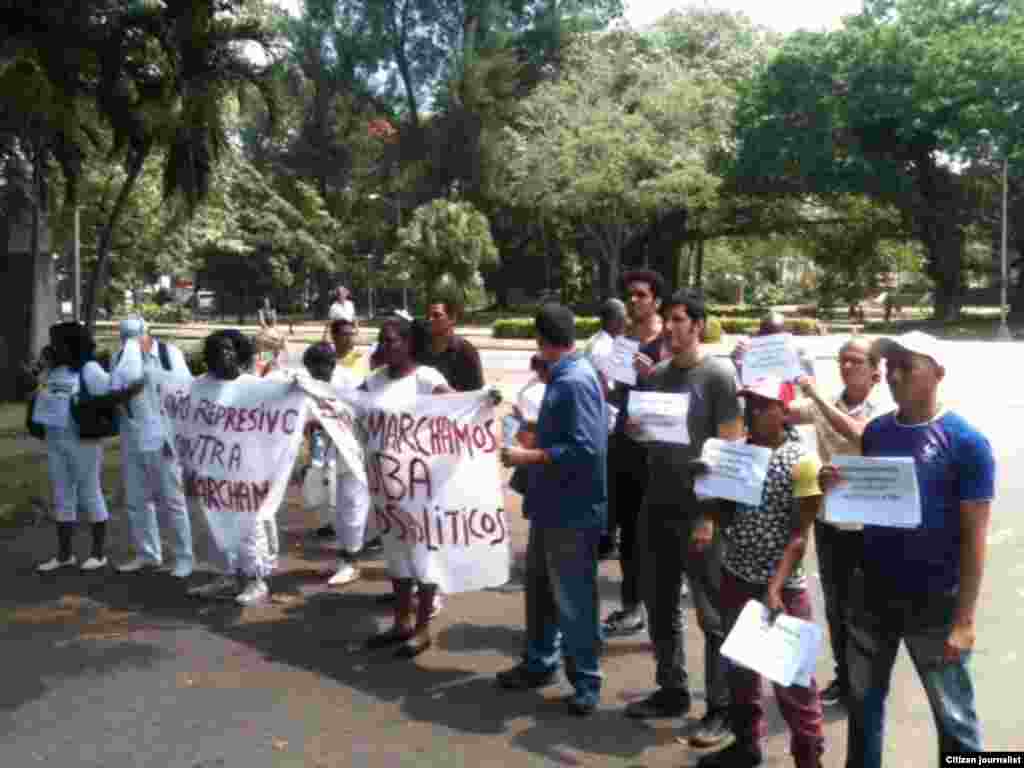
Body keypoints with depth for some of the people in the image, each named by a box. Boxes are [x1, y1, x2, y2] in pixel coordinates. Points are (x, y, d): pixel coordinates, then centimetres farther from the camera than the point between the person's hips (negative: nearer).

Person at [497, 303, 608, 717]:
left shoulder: (576, 381, -22)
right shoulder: (562, 376, 7)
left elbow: (585, 450, -27)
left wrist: (528, 457, -21)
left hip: (573, 510, -10)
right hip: (551, 504, 10)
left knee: (573, 599, 3)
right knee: (539, 586, 20)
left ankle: (586, 680, 19)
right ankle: (539, 662, 36)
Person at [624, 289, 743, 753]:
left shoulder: (718, 376, -9)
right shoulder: (654, 375, 8)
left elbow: (730, 449, -12)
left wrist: (710, 515, -15)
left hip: (698, 513, -6)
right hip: (656, 508, 6)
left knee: (714, 616, 4)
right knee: (660, 606, 15)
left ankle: (721, 709, 16)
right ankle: (672, 692, 30)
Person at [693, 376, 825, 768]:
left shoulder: (802, 461, -13)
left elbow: (799, 535, -14)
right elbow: (725, 519, 8)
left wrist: (775, 589, -20)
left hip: (782, 586, -6)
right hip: (735, 577, 6)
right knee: (738, 665, 17)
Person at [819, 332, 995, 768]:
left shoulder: (965, 442, -14)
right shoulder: (875, 431, 1)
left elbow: (974, 538, -13)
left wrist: (963, 620, -15)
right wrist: (838, 488, -10)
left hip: (934, 601, -5)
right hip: (872, 590, 5)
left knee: (953, 717, 13)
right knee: (863, 699, 20)